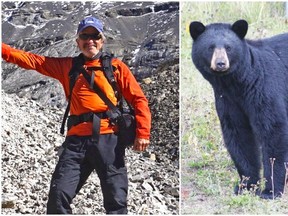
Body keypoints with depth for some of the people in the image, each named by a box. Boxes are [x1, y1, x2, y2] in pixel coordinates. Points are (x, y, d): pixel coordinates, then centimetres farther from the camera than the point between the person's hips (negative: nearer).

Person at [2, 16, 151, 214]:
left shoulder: (116, 66, 10)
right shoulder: (67, 66, 18)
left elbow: (138, 99, 6)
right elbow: (31, 60, 13)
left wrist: (143, 133, -7)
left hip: (108, 138, -2)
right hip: (77, 140, 2)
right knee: (58, 198, -6)